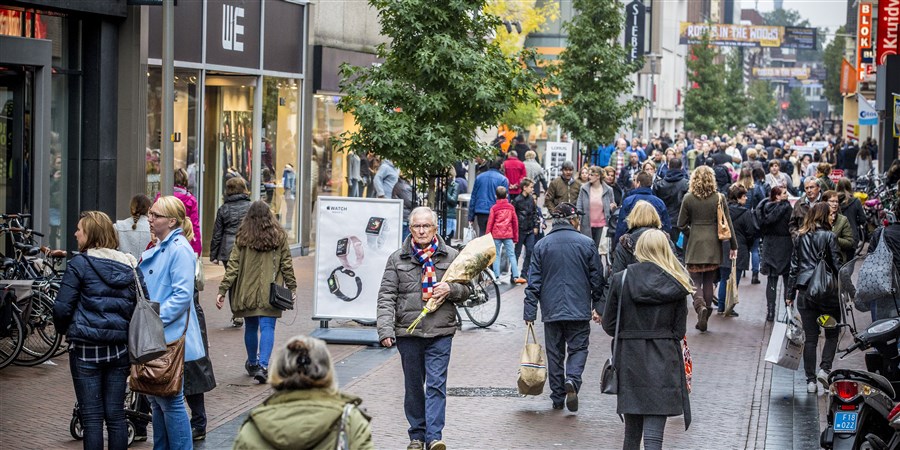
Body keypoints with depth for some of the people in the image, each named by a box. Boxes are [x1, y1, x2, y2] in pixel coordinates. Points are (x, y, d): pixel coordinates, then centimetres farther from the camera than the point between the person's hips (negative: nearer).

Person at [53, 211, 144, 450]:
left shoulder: (80, 263, -8)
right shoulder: (129, 265, 6)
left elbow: (62, 307, -9)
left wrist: (64, 330, 9)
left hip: (86, 349, -4)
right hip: (120, 347, 4)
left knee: (92, 417, 0)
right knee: (116, 415, 9)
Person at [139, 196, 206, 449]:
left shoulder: (179, 249, -14)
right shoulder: (157, 247, 15)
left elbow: (182, 295, -20)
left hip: (171, 336, -9)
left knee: (170, 401, -5)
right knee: (155, 399, 15)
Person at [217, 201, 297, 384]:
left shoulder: (242, 238, 0)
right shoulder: (279, 237, 1)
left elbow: (233, 265, -3)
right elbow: (287, 265, 3)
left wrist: (222, 290, -2)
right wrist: (292, 288, 11)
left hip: (247, 292, 1)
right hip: (270, 293, -1)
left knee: (251, 327, 15)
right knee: (267, 327, -3)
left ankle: (253, 364, 30)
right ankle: (263, 365, -18)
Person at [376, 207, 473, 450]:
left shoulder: (451, 256, 5)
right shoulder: (397, 259, 4)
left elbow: (467, 289, 14)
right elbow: (386, 295, 1)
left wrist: (451, 289, -9)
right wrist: (385, 328, -10)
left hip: (440, 332, -1)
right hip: (408, 332, 1)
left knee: (436, 384, -9)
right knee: (413, 386, 10)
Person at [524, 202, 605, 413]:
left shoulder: (541, 245, 0)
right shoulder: (587, 244, -2)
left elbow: (534, 281, 0)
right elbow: (597, 278, 3)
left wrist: (530, 313, 2)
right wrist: (597, 306, 13)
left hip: (551, 309, 1)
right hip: (579, 309, -1)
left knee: (554, 352, 11)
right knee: (578, 347, 8)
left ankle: (557, 397, 13)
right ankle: (572, 380, -19)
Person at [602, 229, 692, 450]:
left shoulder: (620, 280, -3)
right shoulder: (676, 286, -4)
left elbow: (609, 325, 2)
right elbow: (679, 330, 0)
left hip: (630, 359, 2)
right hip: (663, 361, -2)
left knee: (632, 431, 16)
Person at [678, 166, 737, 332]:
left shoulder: (688, 199, -6)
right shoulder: (719, 198, -3)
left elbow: (681, 224, 0)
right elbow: (728, 223, 1)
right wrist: (733, 245, 8)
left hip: (695, 245, -2)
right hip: (713, 245, 2)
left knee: (695, 281, 3)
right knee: (709, 282, 12)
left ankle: (700, 306, -24)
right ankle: (704, 319, 14)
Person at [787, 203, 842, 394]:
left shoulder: (801, 237, 9)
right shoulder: (828, 236, -6)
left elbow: (794, 266, 10)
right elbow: (836, 265, -8)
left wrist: (790, 293, 14)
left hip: (804, 292, 4)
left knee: (810, 337, 7)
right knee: (832, 334, 11)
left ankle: (810, 380, 6)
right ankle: (824, 369, -4)